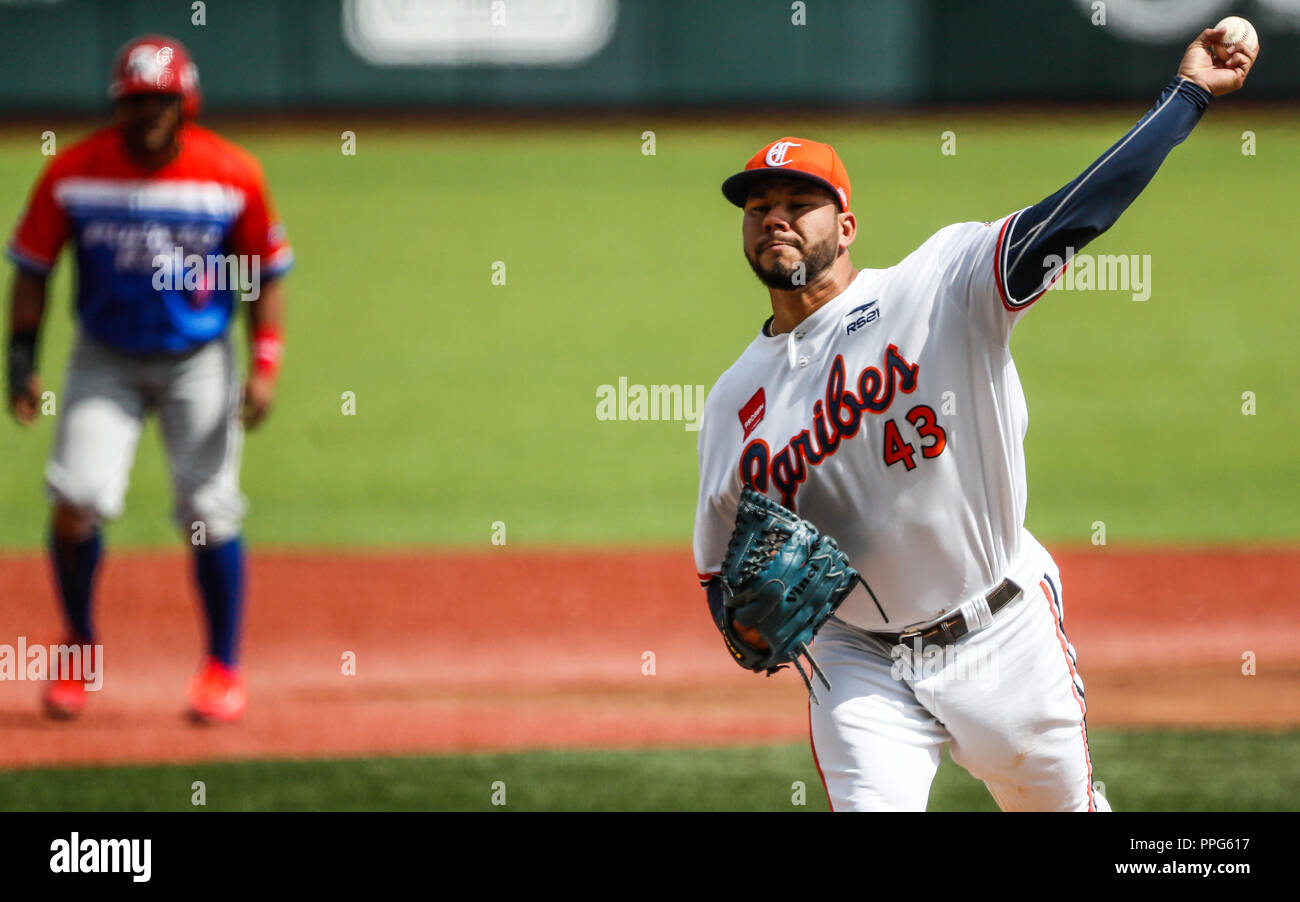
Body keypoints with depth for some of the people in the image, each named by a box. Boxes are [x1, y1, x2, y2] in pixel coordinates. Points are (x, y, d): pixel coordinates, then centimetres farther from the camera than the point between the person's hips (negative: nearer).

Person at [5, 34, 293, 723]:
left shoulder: (234, 176, -11)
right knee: (76, 503, -12)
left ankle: (224, 666, 15)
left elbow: (266, 276, -1)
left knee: (209, 514, -3)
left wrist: (265, 368, -9)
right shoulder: (73, 173, -10)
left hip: (198, 362, 0)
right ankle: (79, 647, 11)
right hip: (105, 361, 0)